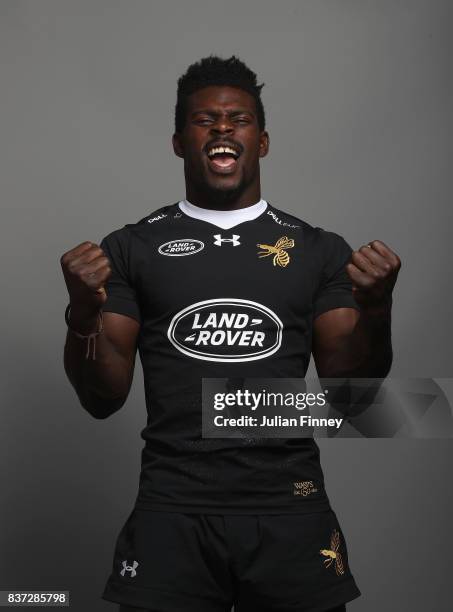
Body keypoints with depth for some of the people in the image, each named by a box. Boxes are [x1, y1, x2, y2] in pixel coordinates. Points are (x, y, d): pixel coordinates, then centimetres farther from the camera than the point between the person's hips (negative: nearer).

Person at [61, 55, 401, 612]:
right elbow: (103, 399, 3)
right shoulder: (131, 248, 5)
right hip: (172, 510, -1)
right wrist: (83, 313, -15)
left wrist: (375, 310, -13)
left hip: (291, 510, 1)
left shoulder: (319, 250, 8)